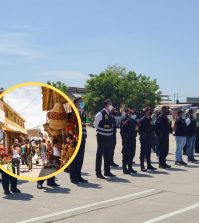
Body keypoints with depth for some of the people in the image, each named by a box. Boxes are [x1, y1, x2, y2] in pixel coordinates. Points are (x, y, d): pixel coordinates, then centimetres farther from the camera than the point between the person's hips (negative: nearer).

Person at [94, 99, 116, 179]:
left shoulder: (110, 113, 6)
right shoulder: (100, 114, -16)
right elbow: (95, 124, -10)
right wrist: (100, 130, 1)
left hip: (109, 137, 8)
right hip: (102, 137, -8)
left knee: (108, 154, 14)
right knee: (100, 154, -1)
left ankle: (107, 171, 24)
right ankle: (98, 173, 4)